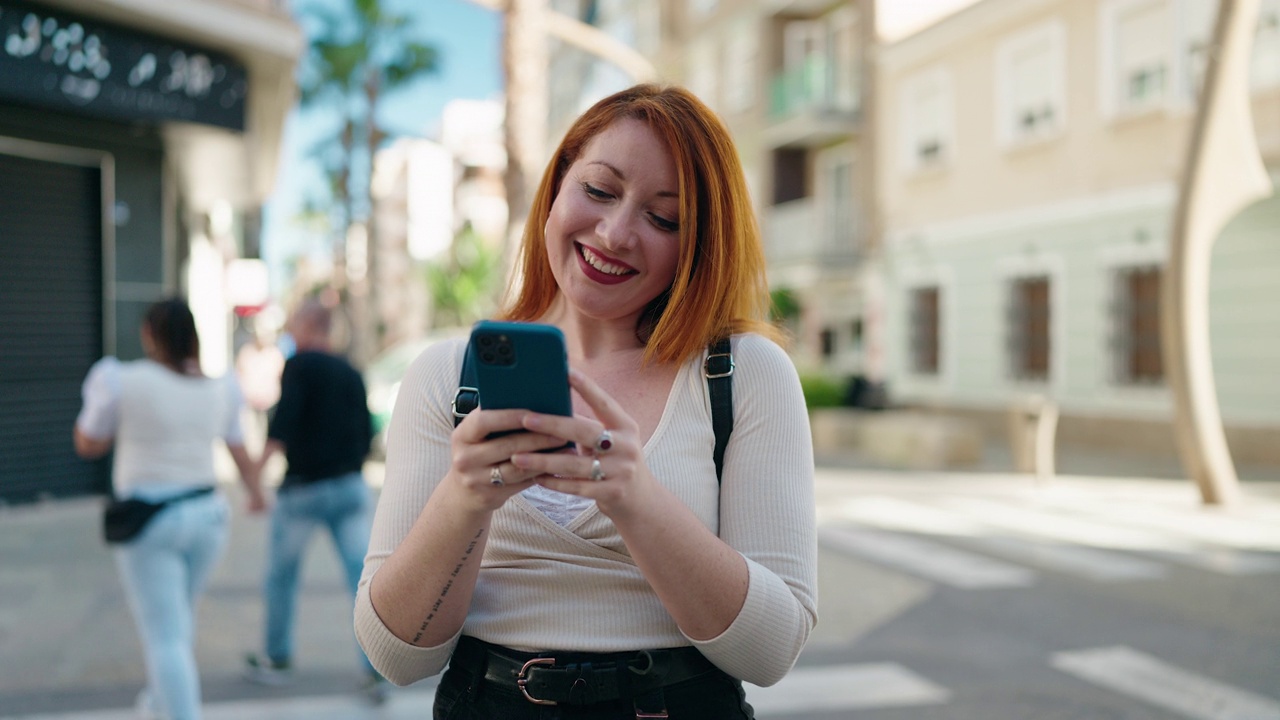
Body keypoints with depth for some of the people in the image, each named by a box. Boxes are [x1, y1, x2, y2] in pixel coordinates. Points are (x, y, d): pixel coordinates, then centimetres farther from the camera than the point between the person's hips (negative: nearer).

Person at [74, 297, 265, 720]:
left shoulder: (124, 381, -11)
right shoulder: (218, 388, 1)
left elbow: (88, 445, 1)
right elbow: (240, 452, 13)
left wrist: (95, 398, 19)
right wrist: (256, 492, 31)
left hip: (148, 524, -5)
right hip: (205, 515, 5)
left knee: (165, 638, -3)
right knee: (176, 616, 26)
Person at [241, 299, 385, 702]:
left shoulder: (299, 365, -5)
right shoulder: (351, 374, 12)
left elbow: (283, 422, -19)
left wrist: (258, 471, -20)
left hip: (303, 488, -4)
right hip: (350, 487, 5)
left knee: (281, 576, 15)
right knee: (363, 579, 2)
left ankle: (276, 661, 27)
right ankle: (376, 673, -1)